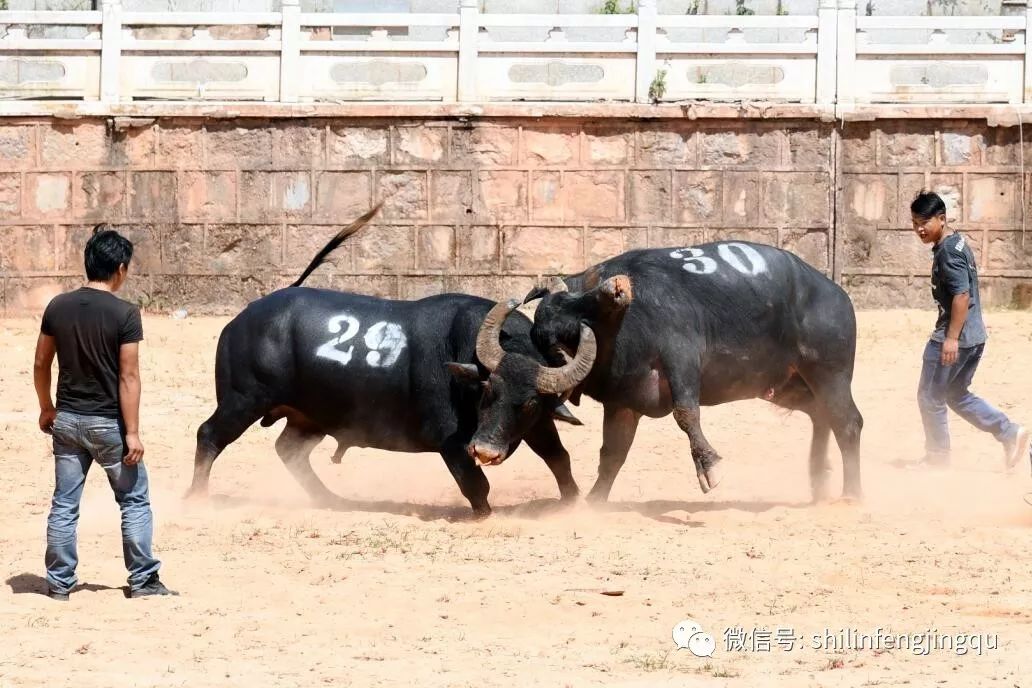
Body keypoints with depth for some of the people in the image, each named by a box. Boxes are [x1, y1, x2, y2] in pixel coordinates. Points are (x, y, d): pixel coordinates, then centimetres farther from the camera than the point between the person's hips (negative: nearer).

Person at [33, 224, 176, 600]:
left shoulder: (58, 307, 0)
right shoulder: (124, 314, -14)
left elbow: (41, 364, 6)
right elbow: (128, 376, -15)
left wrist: (46, 408, 21)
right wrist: (132, 432, -12)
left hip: (67, 420, 4)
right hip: (108, 423, -4)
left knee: (64, 505, 10)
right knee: (135, 502, 10)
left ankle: (59, 583, 13)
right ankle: (143, 580, 12)